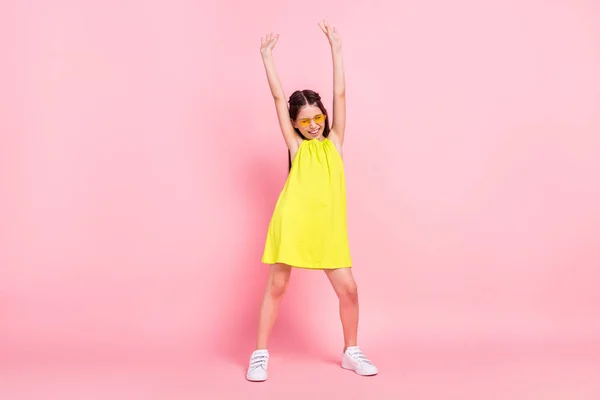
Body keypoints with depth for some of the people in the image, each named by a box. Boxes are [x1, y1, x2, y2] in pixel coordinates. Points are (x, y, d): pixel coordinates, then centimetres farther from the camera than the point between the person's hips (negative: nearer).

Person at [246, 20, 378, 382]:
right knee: (277, 287, 5)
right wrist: (267, 57, 10)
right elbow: (278, 98, 8)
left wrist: (336, 49, 10)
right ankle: (261, 354, 16)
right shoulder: (296, 146, 8)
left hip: (328, 228, 2)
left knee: (348, 288, 2)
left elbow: (340, 94, 10)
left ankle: (351, 352, 23)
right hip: (292, 224, -2)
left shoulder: (334, 142, 12)